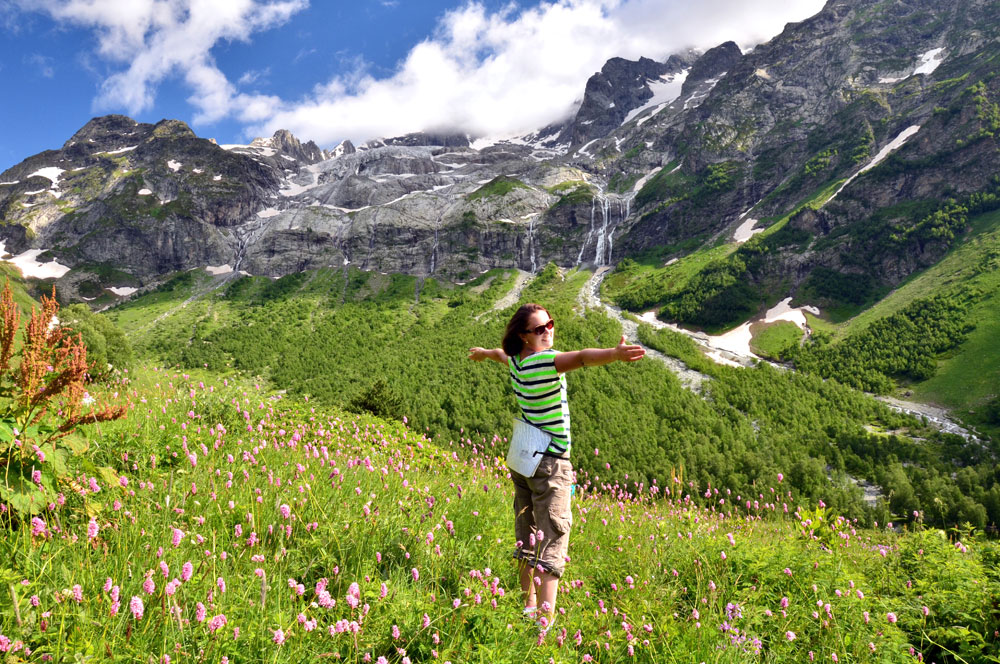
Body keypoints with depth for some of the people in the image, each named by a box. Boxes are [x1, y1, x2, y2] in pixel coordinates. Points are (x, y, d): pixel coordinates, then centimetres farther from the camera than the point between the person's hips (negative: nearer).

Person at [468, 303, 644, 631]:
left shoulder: (515, 361, 7)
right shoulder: (546, 361, -18)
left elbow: (501, 353, 32)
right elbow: (580, 357, -39)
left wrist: (483, 353, 55)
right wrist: (614, 354, -56)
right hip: (551, 463, -9)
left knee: (526, 535, 18)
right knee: (552, 539, -8)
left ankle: (528, 604, 32)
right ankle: (545, 615, -12)